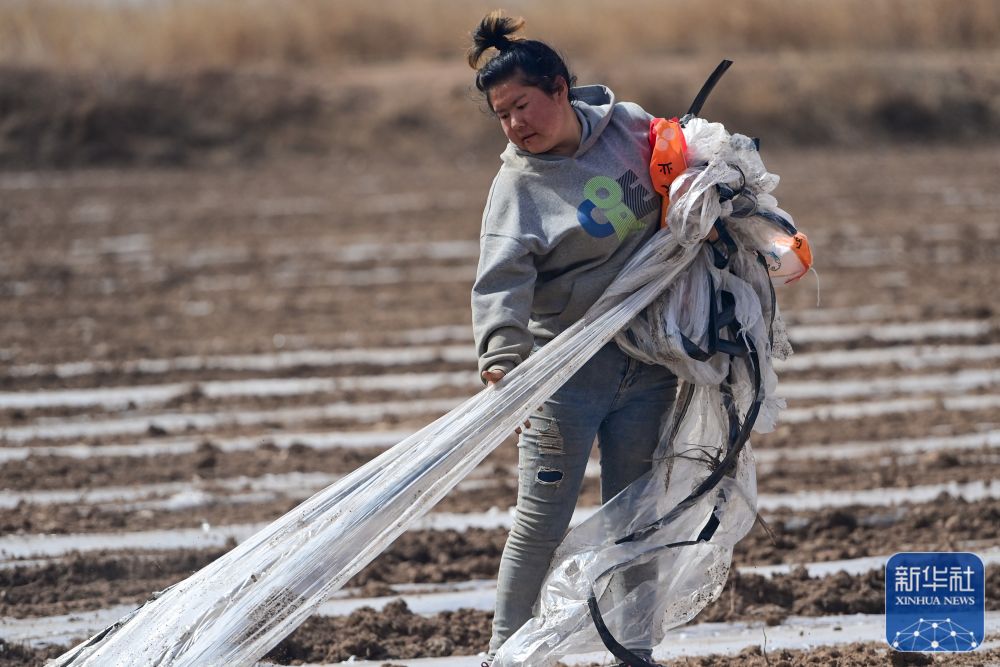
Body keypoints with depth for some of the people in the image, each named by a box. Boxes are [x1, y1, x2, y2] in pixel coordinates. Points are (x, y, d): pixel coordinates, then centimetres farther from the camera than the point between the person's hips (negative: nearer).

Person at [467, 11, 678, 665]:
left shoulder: (628, 126, -1)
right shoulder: (518, 184, -13)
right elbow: (502, 280, -25)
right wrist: (502, 359, -40)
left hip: (646, 360, 4)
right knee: (542, 522, -3)